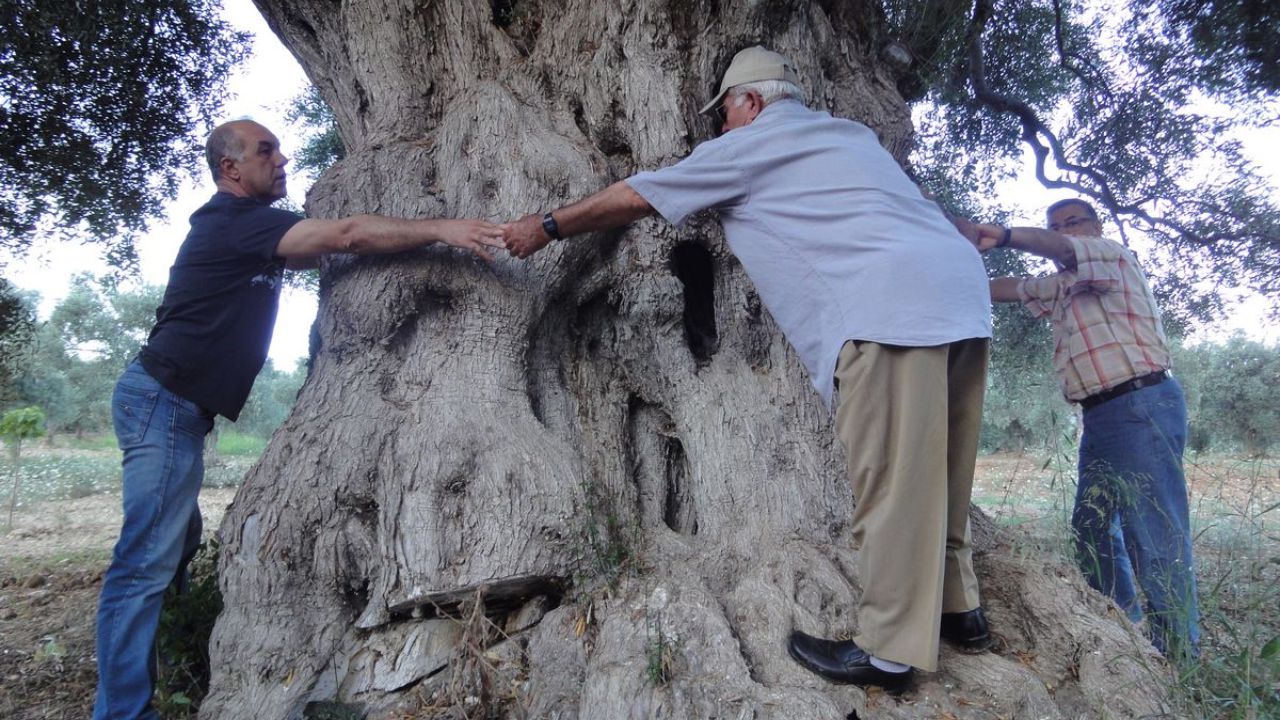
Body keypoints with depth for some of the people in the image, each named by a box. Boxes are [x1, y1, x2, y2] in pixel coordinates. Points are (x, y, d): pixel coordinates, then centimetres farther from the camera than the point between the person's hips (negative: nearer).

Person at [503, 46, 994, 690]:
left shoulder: (751, 142, 8)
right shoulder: (849, 132, 29)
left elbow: (634, 197, 14)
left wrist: (547, 227, 26)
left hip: (894, 300, -9)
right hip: (961, 287, 9)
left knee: (890, 482, -4)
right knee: (929, 475, 16)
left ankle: (890, 650, 3)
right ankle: (957, 608, 27)